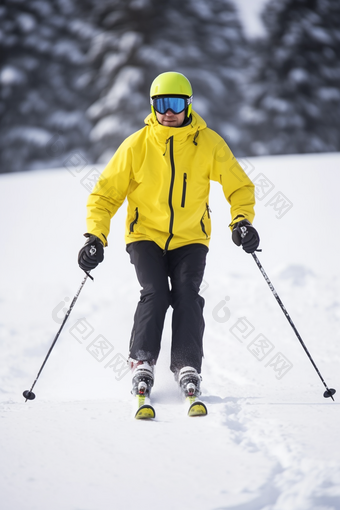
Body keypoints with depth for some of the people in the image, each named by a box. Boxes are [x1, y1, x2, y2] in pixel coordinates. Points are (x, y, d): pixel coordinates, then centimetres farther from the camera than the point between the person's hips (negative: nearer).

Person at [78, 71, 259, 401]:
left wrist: (241, 221, -16)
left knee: (187, 295, -19)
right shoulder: (136, 145, -8)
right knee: (155, 294, -20)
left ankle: (187, 368, -11)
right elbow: (106, 193, -2)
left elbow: (239, 187, 2)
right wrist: (95, 236, -14)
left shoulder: (208, 143, -6)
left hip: (190, 238, 1)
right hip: (146, 235, 0)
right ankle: (142, 363, -7)